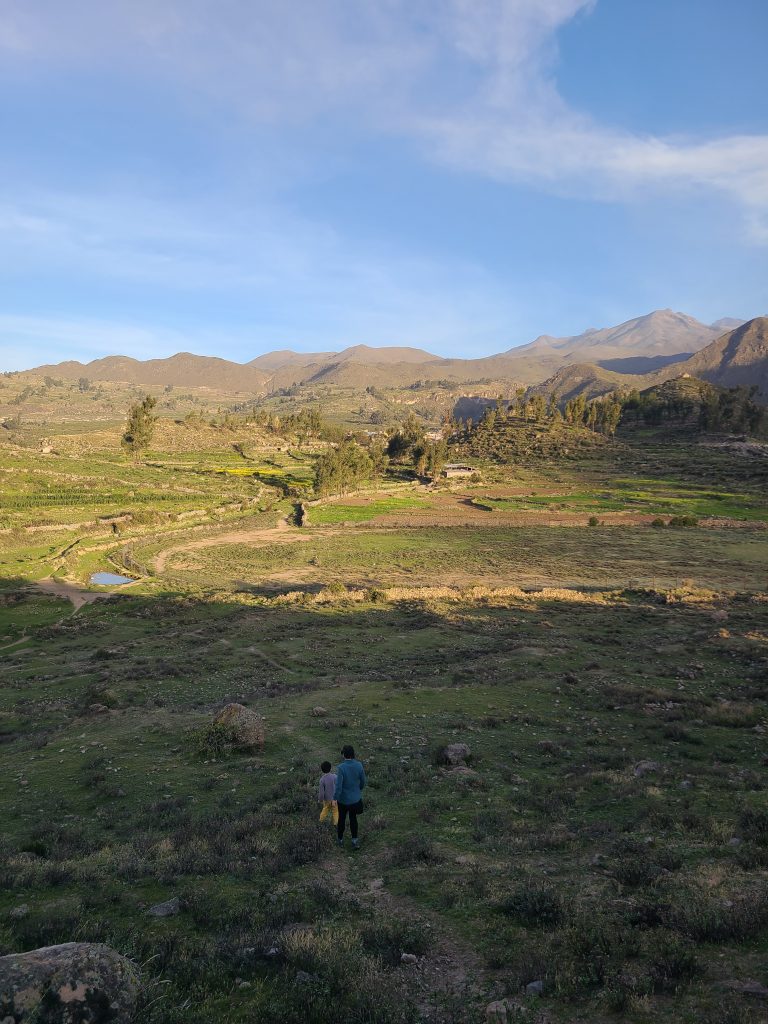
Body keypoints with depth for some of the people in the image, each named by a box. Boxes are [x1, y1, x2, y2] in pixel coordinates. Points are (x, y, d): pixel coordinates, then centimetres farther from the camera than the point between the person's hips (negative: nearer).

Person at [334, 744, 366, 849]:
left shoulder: (341, 768, -28)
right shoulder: (359, 765, -16)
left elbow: (338, 786, -27)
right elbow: (363, 781, -3)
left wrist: (334, 799, -13)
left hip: (343, 799, -3)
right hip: (355, 798, 3)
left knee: (341, 818, 22)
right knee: (353, 818, 24)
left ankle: (340, 839, 40)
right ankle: (354, 840, 18)